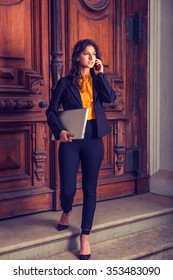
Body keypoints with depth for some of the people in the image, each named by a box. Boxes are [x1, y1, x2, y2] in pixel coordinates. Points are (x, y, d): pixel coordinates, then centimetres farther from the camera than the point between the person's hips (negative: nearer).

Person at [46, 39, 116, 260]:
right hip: (71, 139, -2)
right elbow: (51, 111, 1)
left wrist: (100, 74, -5)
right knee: (68, 189, -3)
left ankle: (85, 236, 18)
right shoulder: (65, 82, 3)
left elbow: (110, 98, -8)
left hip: (93, 139, 2)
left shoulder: (97, 81, 11)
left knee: (90, 189, 5)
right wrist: (59, 131, -16)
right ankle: (66, 212, 35)